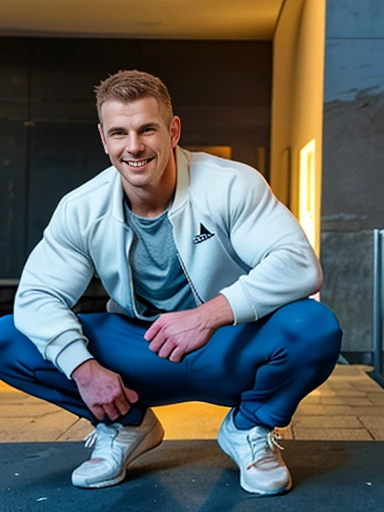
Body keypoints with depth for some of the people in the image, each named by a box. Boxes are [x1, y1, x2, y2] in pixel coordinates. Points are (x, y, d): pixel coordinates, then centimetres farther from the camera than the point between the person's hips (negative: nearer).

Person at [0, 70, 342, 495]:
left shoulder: (232, 185, -17)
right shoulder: (81, 209, -8)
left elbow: (299, 264, -27)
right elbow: (37, 296, -8)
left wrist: (210, 314, -41)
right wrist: (83, 367, -25)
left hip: (231, 351, -2)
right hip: (140, 358, 2)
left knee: (315, 327, -33)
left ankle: (249, 428, 0)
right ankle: (125, 425, 8)